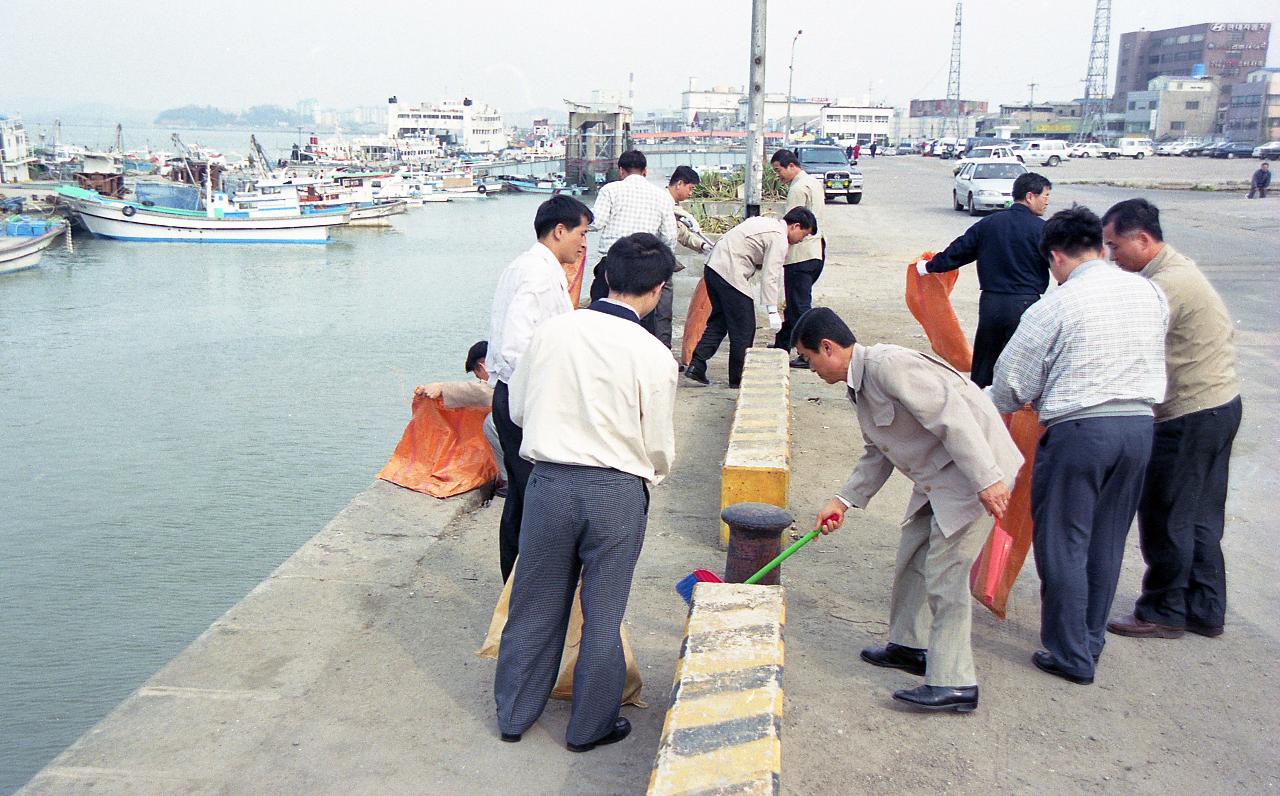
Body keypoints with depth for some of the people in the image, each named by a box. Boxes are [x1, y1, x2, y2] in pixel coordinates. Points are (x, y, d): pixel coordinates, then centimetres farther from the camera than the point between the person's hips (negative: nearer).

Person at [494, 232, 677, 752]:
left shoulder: (553, 331, -4)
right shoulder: (654, 357, -12)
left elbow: (518, 409, 6)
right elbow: (660, 448, -5)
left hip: (549, 482, 3)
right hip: (617, 493, -2)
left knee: (535, 605, 17)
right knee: (603, 615, 13)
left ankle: (513, 714, 33)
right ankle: (590, 727, 28)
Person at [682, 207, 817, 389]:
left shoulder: (764, 222, 21)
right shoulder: (779, 239, -8)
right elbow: (770, 276, -15)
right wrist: (773, 311, -15)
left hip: (713, 266, 10)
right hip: (731, 275, -10)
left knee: (718, 322, 17)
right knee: (744, 329, 2)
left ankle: (695, 369, 12)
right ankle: (738, 379, 11)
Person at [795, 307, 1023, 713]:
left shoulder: (888, 364, -22)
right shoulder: (861, 385, 11)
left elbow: (951, 416, -27)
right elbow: (877, 455, 20)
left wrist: (986, 479, -30)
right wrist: (842, 500, 13)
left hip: (977, 470, -10)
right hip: (939, 478, 10)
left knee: (945, 572, -8)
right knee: (912, 557, 17)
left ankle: (954, 683, 1)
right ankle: (909, 645, 35)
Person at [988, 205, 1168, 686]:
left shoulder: (1054, 307, -11)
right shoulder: (1150, 293, 6)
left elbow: (1013, 385, -7)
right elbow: (1154, 360, 18)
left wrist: (984, 407, 14)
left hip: (1078, 430, -6)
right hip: (1140, 425, 6)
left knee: (1063, 543, 7)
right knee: (1107, 543, 17)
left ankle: (1071, 655, 14)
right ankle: (1091, 641, 30)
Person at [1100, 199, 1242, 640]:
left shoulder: (1167, 285, -21)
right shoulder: (1177, 269, 11)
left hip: (1190, 416, -10)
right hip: (1219, 403, 10)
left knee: (1165, 517, 2)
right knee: (1199, 516, 17)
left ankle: (1164, 613, 16)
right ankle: (1205, 611, 27)